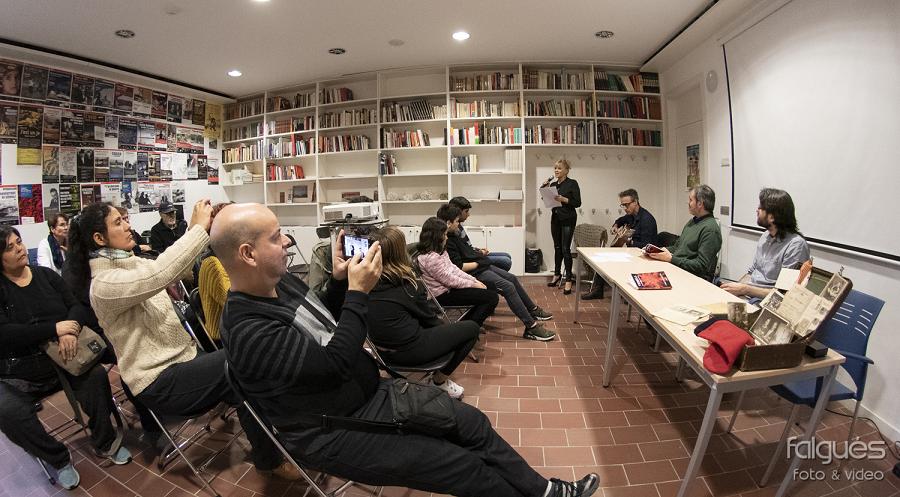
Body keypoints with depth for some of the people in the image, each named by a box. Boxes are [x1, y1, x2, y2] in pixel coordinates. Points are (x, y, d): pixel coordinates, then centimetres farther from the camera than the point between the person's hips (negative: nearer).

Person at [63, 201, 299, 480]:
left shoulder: (132, 263, 10)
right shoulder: (103, 284, -18)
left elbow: (175, 268, 5)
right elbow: (158, 275, -35)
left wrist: (203, 227, -11)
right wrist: (198, 228, -31)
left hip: (181, 358, 8)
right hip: (159, 382, -8)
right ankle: (269, 459, -3)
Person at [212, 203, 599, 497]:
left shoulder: (282, 282, 1)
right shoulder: (248, 332, -27)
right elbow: (334, 363, -30)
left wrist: (339, 281, -4)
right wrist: (358, 290, -25)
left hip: (372, 392, 8)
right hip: (336, 432, -8)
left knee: (471, 422, 6)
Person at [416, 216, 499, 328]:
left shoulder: (439, 251, 7)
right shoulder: (430, 258, -25)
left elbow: (454, 269, 9)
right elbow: (449, 280, -22)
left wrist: (474, 280, 0)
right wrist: (473, 284, -12)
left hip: (450, 286, 10)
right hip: (444, 294, -10)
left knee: (492, 287, 10)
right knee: (492, 297, -14)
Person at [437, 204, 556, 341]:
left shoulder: (452, 236, 10)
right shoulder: (446, 243, -22)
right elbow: (459, 267, -25)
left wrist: (478, 253, 8)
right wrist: (478, 262, -13)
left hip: (481, 267, 11)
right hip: (475, 273, -11)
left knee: (512, 278, 12)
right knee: (508, 287, -18)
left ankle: (533, 310, 28)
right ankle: (531, 327, -14)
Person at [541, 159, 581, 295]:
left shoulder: (572, 184, -7)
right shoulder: (553, 184, 8)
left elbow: (577, 203, -11)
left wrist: (563, 199, -23)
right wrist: (544, 187, 0)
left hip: (568, 219, -6)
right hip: (555, 218, 6)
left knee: (565, 248, -7)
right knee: (557, 247, 15)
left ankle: (569, 279, 2)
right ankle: (557, 274, 29)